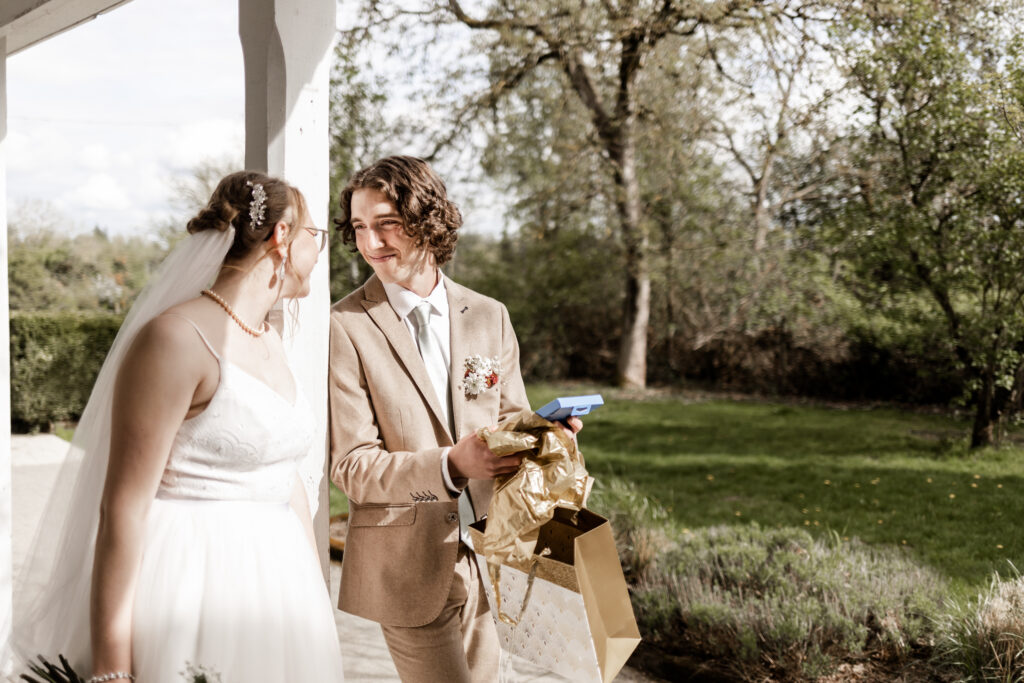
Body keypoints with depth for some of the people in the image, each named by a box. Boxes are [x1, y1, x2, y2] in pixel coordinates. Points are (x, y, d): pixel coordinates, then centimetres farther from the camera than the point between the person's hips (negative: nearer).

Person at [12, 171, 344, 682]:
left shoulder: (268, 340, 11)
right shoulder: (178, 338, -16)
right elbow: (123, 506, -18)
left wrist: (316, 596, 18)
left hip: (271, 585, 8)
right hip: (187, 592, -8)